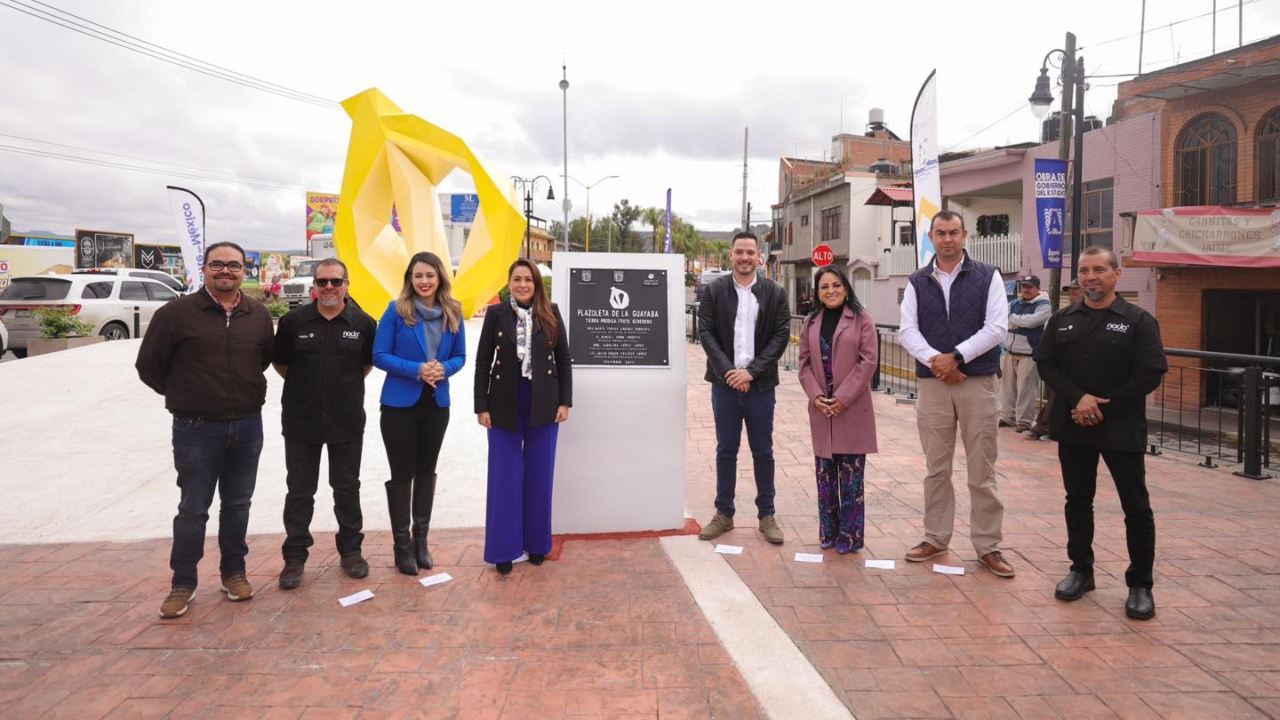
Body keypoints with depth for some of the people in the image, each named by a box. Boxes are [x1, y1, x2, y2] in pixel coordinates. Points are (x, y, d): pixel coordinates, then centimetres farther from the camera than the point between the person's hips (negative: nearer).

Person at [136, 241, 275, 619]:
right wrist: (183, 395, 6)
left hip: (248, 426, 3)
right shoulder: (176, 312, -8)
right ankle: (183, 583, 19)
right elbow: (149, 365, 0)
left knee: (237, 504, 13)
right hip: (196, 428, -3)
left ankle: (234, 572, 28)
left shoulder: (258, 314, 4)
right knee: (193, 509, 5)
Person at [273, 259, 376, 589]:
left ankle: (350, 550, 26)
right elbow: (280, 362, 10)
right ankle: (295, 556, 20)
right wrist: (304, 387, 11)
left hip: (347, 422, 0)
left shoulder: (363, 323, -4)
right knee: (299, 490, 9)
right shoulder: (293, 321, -4)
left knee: (347, 488, 12)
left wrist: (346, 386, 10)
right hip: (301, 421, 0)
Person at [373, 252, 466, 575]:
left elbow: (460, 356, 8)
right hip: (400, 403, -3)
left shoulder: (453, 312, 2)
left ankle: (421, 539, 27)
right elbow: (379, 356, -9)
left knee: (426, 470, 14)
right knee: (402, 473, 3)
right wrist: (417, 370, -21)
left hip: (437, 403, 4)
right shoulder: (396, 310, -8)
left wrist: (444, 369, -14)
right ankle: (402, 545, 17)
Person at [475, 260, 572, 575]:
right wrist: (481, 406, -5)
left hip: (543, 404, 1)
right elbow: (483, 362, 0)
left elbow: (564, 359, 4)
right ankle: (504, 549, 16)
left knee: (539, 476, 9)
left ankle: (537, 543, 23)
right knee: (505, 477, 5)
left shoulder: (551, 314, 2)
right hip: (504, 405, -1)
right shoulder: (496, 313, -1)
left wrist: (565, 401, -2)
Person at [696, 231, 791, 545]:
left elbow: (782, 335, -3)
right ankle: (724, 513, 20)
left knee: (763, 451, 8)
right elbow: (705, 331, -2)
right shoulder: (714, 290, 2)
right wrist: (727, 371, -12)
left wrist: (752, 371, -12)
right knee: (726, 450, 9)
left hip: (760, 384, 0)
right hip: (725, 382, 1)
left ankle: (766, 514, 20)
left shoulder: (775, 292, 1)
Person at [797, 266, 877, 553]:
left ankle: (850, 535, 10)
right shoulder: (811, 322, 11)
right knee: (824, 472, 9)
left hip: (853, 408, -4)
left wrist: (844, 397, -13)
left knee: (851, 474, 0)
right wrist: (815, 395, -6)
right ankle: (828, 532, 20)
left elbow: (869, 360, -8)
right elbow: (805, 362, 9)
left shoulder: (861, 319, -1)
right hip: (821, 408, 4)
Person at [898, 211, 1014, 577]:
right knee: (937, 468, 10)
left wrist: (956, 357, -14)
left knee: (982, 470, 3)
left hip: (978, 383, -2)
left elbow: (996, 327, -6)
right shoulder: (917, 282, 9)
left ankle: (988, 545, 14)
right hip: (932, 384, 2)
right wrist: (935, 360, -16)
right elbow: (907, 330, 0)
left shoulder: (987, 277, 3)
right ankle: (936, 538, 21)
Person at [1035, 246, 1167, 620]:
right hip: (1073, 426, 4)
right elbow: (1046, 364, 2)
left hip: (1122, 429, -3)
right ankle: (1080, 570, 26)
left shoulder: (1138, 320, -4)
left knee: (1136, 507, 3)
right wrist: (1078, 398, -14)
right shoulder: (1063, 320, 7)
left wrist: (1103, 408, -13)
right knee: (1078, 500, 12)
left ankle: (1140, 584, 15)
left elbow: (1151, 373, -10)